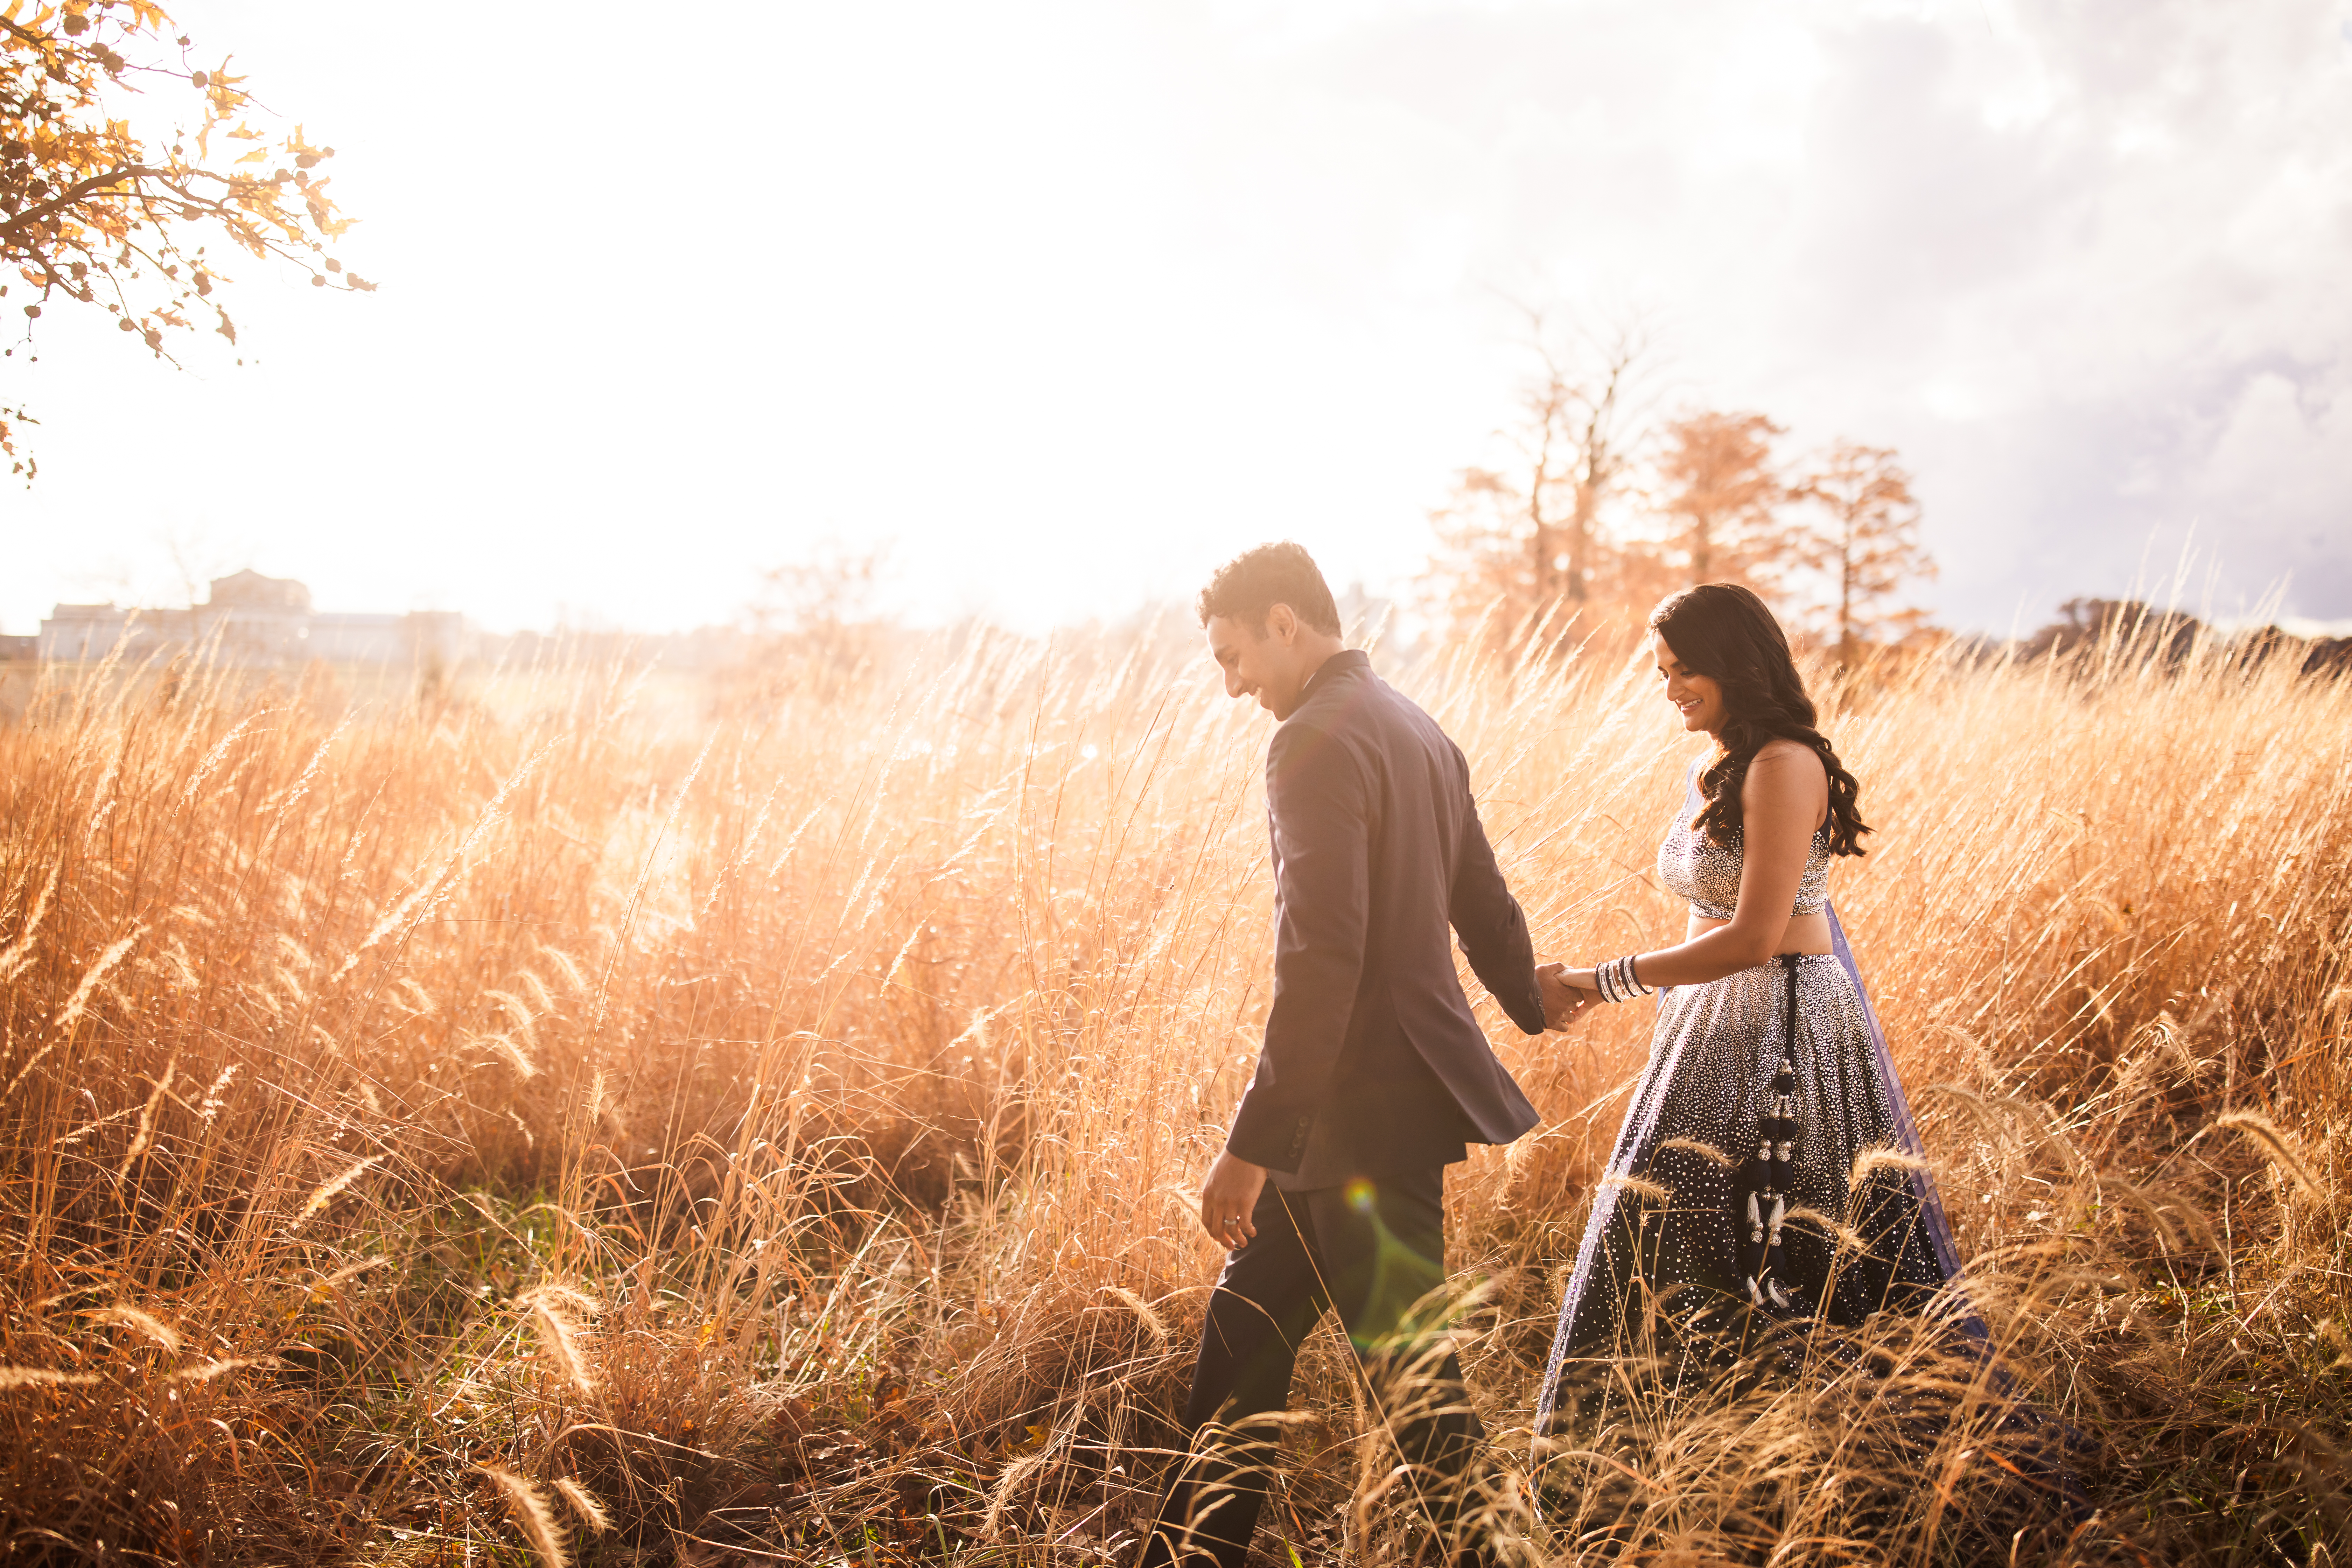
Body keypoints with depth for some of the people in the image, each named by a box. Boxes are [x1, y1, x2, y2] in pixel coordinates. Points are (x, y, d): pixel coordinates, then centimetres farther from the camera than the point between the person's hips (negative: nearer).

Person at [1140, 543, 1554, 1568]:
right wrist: (1532, 1007, 40)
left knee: (1410, 1376, 2)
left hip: (1369, 1108, -10)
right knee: (1244, 1333, 18)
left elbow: (1322, 962, -25)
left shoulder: (1316, 744, -17)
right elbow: (1483, 905, 22)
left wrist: (1255, 1144, -22)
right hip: (1378, 1100, 10)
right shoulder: (1419, 732, 12)